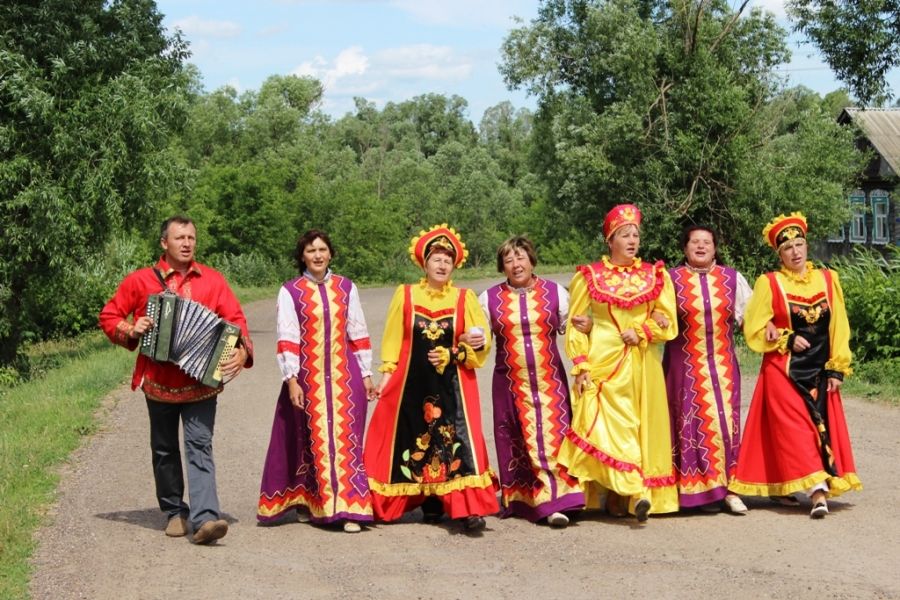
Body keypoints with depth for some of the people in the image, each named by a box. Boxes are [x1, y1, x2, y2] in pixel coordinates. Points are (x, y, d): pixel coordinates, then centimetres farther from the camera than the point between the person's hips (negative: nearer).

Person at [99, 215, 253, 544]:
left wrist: (242, 351, -17)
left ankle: (205, 518, -20)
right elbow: (109, 317, 10)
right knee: (165, 450, 12)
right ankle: (174, 512, 26)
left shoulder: (212, 280, 4)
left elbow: (235, 319, 0)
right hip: (159, 382, 1)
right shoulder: (140, 281, 3)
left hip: (201, 382, -1)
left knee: (200, 447, -11)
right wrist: (130, 331, -10)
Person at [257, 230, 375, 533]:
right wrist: (291, 380, -11)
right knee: (309, 439, 5)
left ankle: (348, 509, -3)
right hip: (308, 377, -1)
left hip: (344, 377, 1)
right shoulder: (290, 291, -1)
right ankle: (306, 502, 20)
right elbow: (286, 338, -5)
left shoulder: (346, 288, 8)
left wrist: (366, 374, 8)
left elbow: (358, 333, 10)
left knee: (345, 438, -4)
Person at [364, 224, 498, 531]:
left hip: (453, 385, -1)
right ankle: (430, 504, 18)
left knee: (457, 439, -11)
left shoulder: (465, 298, 5)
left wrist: (470, 342, -15)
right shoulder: (405, 295, 6)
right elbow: (393, 339, 8)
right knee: (418, 439, 6)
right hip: (413, 382, 2)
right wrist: (387, 373, 2)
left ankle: (468, 508, -16)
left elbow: (483, 340, 4)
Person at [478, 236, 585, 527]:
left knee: (552, 435, -8)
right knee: (515, 441, 4)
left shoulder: (555, 292, 5)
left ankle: (555, 502, -8)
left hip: (549, 380, -1)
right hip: (510, 383, 1)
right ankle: (515, 500, 17)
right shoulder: (490, 298, 6)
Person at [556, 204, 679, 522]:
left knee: (644, 429, 0)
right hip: (603, 363, -3)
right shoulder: (589, 277, 5)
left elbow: (668, 323, 6)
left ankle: (618, 496, 6)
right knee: (607, 425, -16)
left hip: (643, 366, 3)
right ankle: (635, 492, -21)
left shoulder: (655, 275, 11)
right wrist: (581, 367, -6)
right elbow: (575, 327, 4)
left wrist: (640, 332, -11)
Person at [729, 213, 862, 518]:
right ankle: (817, 488, -14)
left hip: (819, 372, 3)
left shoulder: (828, 279, 5)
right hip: (784, 371, -3)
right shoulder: (769, 283, -3)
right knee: (796, 428, -10)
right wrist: (788, 339, -12)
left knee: (823, 426, 3)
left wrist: (837, 368, 0)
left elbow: (839, 327, 4)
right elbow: (755, 330, -2)